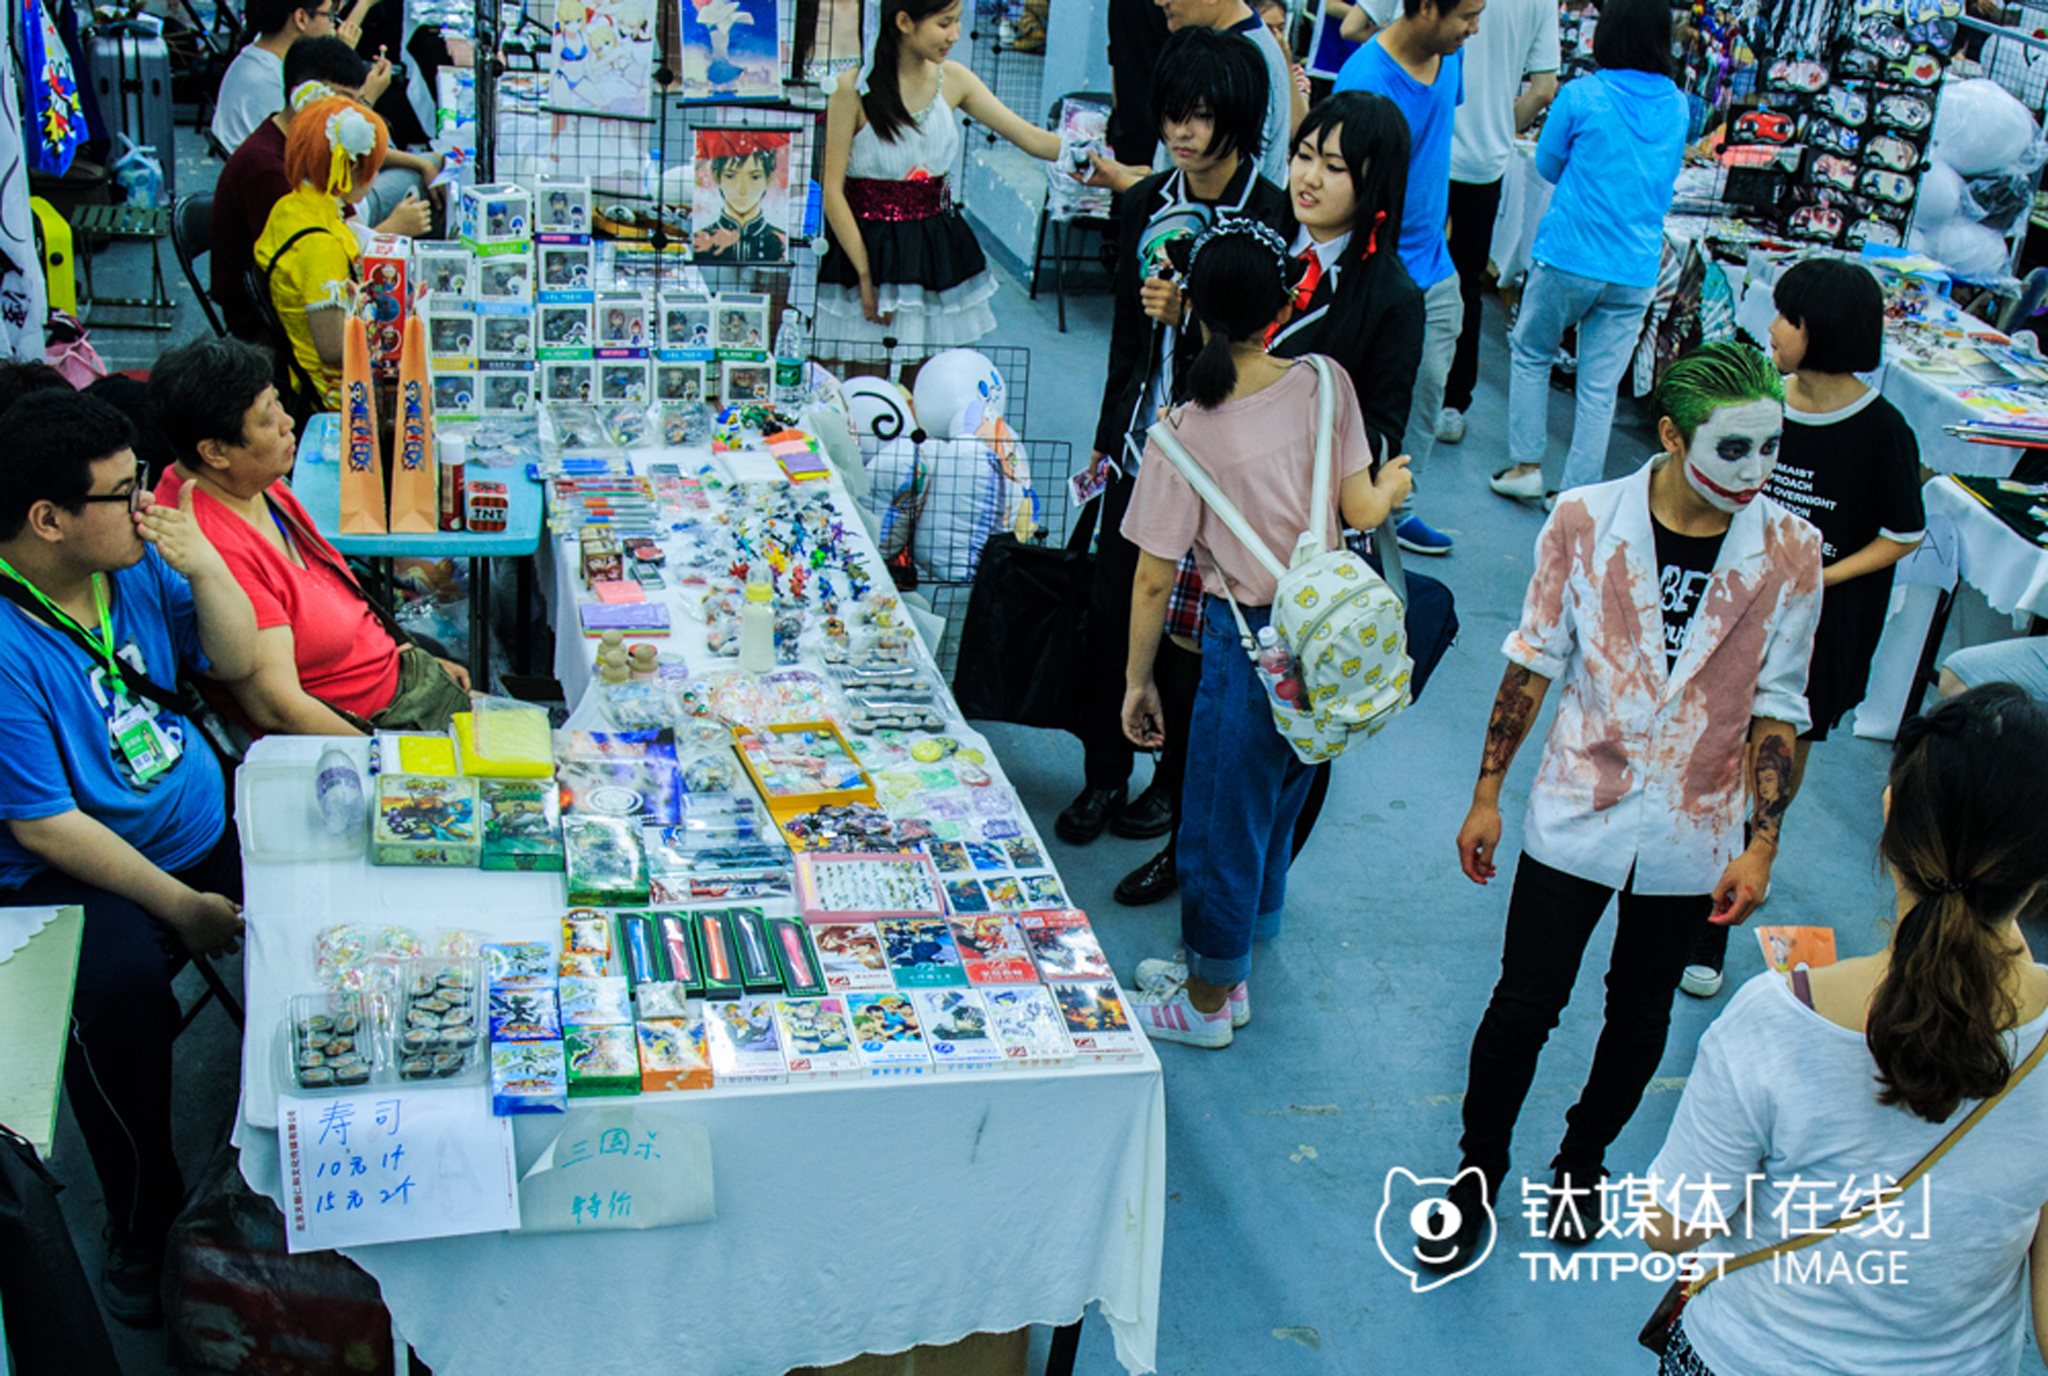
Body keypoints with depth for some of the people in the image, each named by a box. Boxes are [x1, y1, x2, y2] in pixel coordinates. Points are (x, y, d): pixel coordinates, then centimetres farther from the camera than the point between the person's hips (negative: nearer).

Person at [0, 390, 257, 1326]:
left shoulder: (134, 561, -2)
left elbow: (236, 663, 8)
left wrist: (203, 566, -11)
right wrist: (178, 905, -19)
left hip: (205, 823, 7)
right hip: (80, 874, -7)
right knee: (120, 988, -33)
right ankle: (142, 1225, -7)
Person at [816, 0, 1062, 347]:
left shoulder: (952, 79, 2)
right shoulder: (855, 88, -12)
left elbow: (1030, 137, 1)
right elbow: (832, 191, -11)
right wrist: (866, 275, -12)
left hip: (938, 250, 4)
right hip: (866, 246, -4)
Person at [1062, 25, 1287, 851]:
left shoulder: (1272, 217, -12)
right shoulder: (1147, 203, 5)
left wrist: (1192, 314, -24)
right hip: (1142, 437, 5)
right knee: (1110, 608, 8)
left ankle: (1178, 781, 25)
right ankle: (1103, 776, 25)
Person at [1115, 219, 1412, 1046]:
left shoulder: (1184, 435, -18)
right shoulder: (1325, 385, -9)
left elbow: (1154, 580, -12)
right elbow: (1363, 512, -5)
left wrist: (1138, 679, 0)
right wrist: (1394, 484, 18)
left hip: (1249, 645, -5)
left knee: (1222, 820, 13)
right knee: (1276, 805, 24)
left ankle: (1207, 1002, 31)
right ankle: (1228, 966, 44)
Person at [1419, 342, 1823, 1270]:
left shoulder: (1789, 553, -9)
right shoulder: (1586, 520, -10)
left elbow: (1777, 710, -1)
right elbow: (1533, 660, -1)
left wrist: (1761, 848, -5)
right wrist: (1487, 795, 1)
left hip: (1692, 837, 1)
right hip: (1575, 814, -1)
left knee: (1640, 1019, 16)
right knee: (1524, 1007, 5)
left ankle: (1582, 1160, 42)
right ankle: (1477, 1174, 28)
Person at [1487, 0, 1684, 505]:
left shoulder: (1581, 97, -8)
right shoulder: (1677, 106, 6)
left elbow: (1547, 165, 6)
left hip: (1569, 258, -3)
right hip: (1636, 269, 3)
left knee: (1531, 353, 18)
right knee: (1600, 387, 6)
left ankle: (1526, 465, 16)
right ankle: (1578, 494, 10)